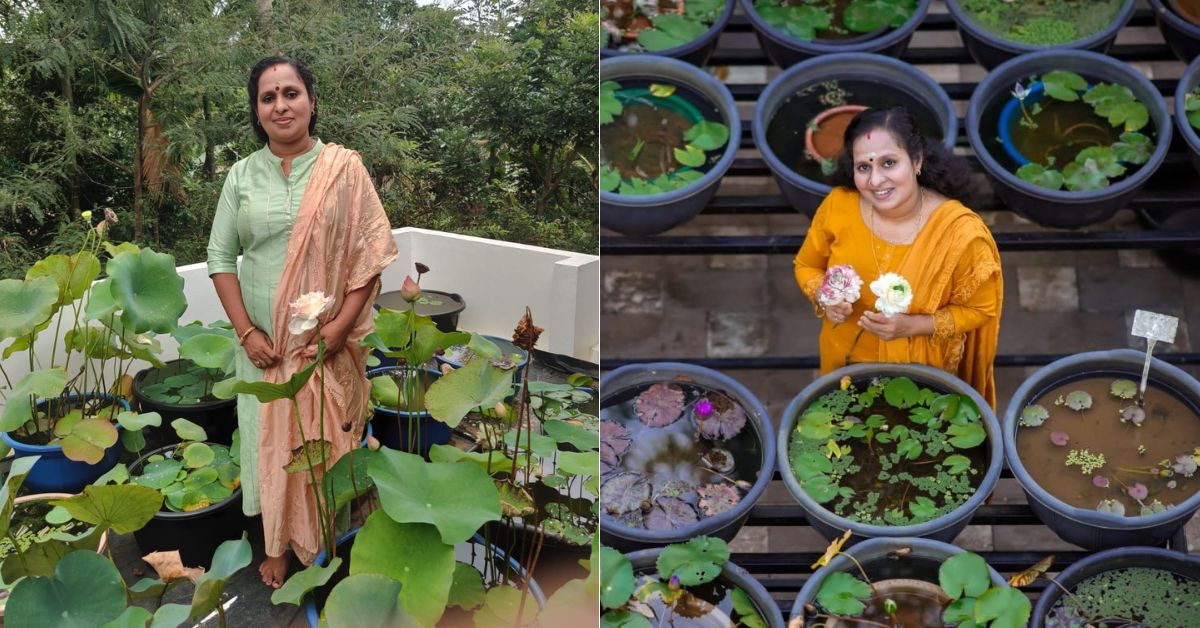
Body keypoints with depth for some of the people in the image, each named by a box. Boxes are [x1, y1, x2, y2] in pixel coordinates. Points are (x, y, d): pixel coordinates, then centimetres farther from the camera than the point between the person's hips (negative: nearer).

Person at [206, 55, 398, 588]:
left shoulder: (344, 168, -5)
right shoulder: (242, 175, 3)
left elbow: (372, 252, -8)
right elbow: (220, 256, 4)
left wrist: (338, 329, -15)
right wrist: (246, 331, -7)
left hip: (329, 343, -2)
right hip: (264, 343, 2)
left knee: (326, 443, 6)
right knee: (270, 442, 10)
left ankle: (328, 544, 26)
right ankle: (278, 546, 27)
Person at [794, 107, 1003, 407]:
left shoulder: (960, 232, -28)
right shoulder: (838, 206, -20)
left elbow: (979, 309, -13)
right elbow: (807, 266, -1)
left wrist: (912, 326, -28)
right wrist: (825, 298, -23)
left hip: (921, 376, -2)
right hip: (846, 363, 2)